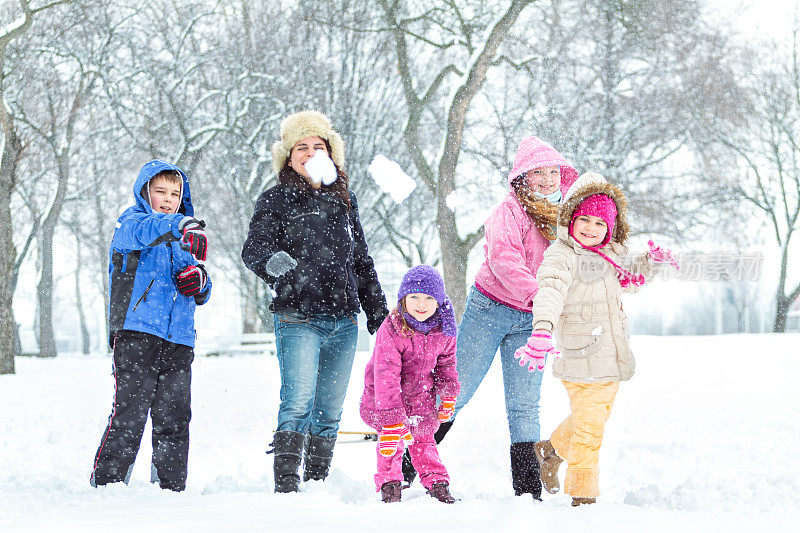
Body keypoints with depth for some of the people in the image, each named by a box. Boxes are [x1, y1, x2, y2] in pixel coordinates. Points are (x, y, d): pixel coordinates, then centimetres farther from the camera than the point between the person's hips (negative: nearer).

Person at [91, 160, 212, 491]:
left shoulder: (181, 242, 23)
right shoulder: (131, 222, 4)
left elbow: (201, 297, 28)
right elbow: (142, 231, -23)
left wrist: (200, 281, 2)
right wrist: (183, 227, -42)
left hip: (178, 340, 6)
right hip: (136, 332, -6)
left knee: (175, 418, 5)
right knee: (130, 413, -11)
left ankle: (171, 486, 13)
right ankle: (106, 482, -6)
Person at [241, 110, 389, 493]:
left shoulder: (343, 200, 17)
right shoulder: (276, 201, 2)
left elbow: (361, 260, 25)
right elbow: (253, 247, -13)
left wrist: (377, 309, 21)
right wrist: (271, 260, -36)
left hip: (343, 322, 5)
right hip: (298, 319, -5)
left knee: (329, 413, 6)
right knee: (298, 405, -17)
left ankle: (318, 485, 13)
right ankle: (286, 488, -18)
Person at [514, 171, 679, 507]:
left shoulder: (610, 254, 13)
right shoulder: (561, 256, -12)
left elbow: (631, 281, 32)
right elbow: (550, 292, -30)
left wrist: (650, 261, 13)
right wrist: (542, 331, -47)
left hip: (611, 358, 8)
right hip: (581, 360, -8)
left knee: (597, 419, 23)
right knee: (589, 429, -6)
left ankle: (552, 450, 47)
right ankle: (582, 496, 5)